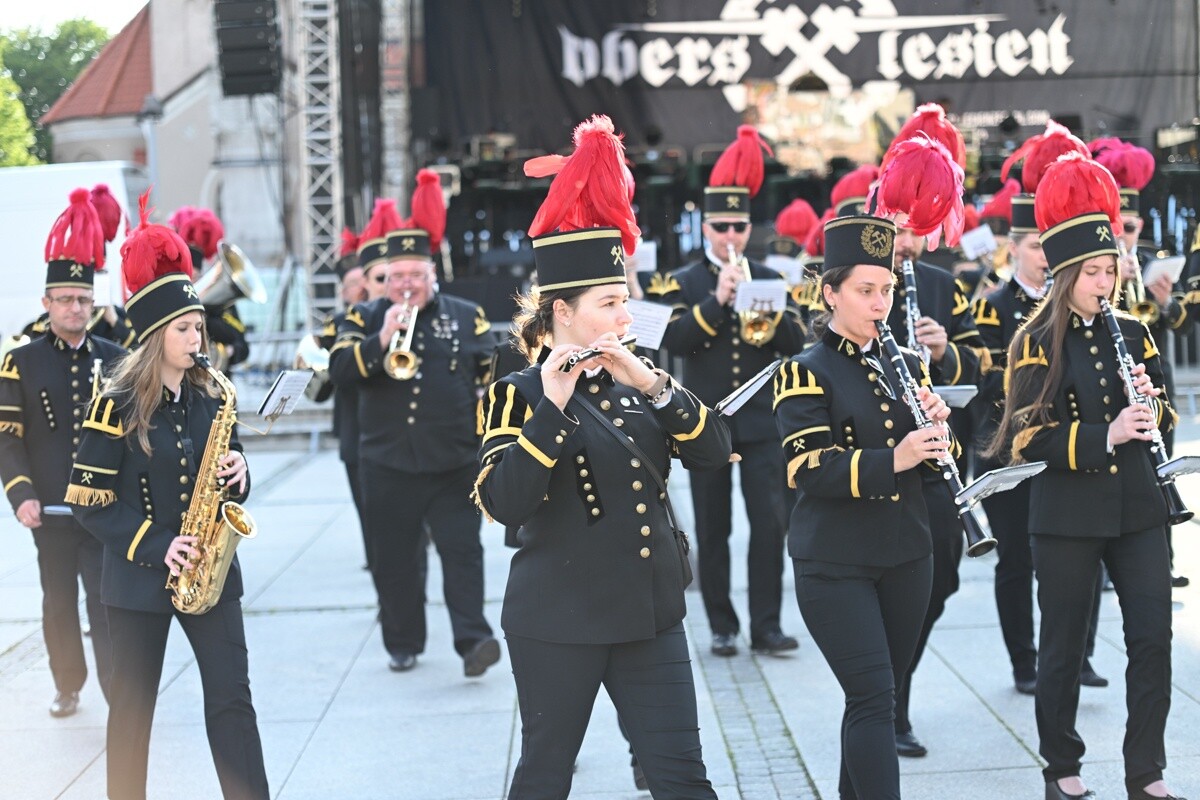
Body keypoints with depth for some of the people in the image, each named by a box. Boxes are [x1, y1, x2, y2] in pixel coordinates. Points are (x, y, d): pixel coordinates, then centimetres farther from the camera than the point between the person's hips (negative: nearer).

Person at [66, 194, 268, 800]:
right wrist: (154, 546, -19)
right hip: (138, 579, -3)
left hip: (209, 571, 4)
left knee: (231, 697, 1)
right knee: (133, 706, 6)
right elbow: (88, 501, -10)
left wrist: (237, 477, -9)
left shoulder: (211, 397, 4)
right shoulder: (119, 406, -10)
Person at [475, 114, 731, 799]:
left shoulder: (637, 381, 10)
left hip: (650, 612, 4)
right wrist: (552, 406, -28)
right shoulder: (519, 395, -7)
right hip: (558, 619, -4)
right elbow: (503, 501, -21)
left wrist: (651, 384, -16)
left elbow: (713, 452, -2)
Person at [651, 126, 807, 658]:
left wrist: (768, 311, -17)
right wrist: (718, 300, -18)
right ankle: (722, 627, 13)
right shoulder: (683, 284, 4)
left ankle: (766, 626, 1)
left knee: (770, 522, -5)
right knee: (712, 530, 4)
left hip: (761, 423, 1)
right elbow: (672, 339, -12)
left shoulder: (770, 280, 9)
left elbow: (797, 342, 0)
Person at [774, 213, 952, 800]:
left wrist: (936, 427, -12)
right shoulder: (806, 373, -7)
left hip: (906, 555, 6)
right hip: (834, 565, -6)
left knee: (878, 695, 13)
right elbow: (808, 467, -18)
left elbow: (934, 458, 11)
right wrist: (891, 460, -31)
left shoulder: (906, 366, 11)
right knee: (874, 698, -12)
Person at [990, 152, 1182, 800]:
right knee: (1063, 645, 6)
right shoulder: (1037, 344, -4)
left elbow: (1163, 414, 14)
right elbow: (1033, 437, -11)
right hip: (1066, 514, -4)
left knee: (1153, 636, -2)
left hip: (1135, 506, 4)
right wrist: (1105, 435, -23)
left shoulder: (1132, 333, 9)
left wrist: (1150, 403, -9)